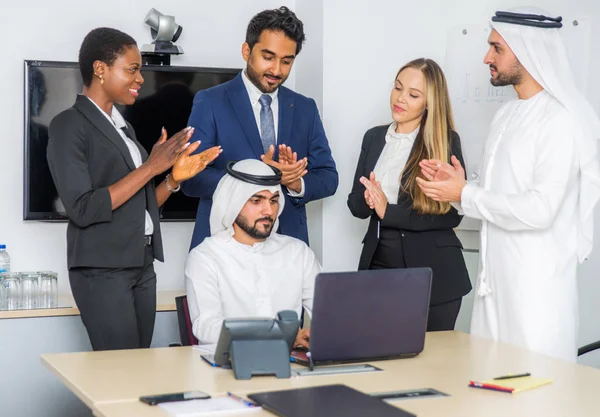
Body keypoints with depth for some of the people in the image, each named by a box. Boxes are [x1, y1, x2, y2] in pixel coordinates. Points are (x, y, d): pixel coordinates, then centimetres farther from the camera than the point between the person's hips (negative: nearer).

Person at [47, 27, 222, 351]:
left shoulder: (123, 127, 15)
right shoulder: (69, 126, -8)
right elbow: (82, 209, -18)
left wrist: (175, 177, -1)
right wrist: (150, 166, -17)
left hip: (142, 265, 7)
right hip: (102, 270, -7)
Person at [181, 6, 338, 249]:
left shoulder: (305, 108, 7)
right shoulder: (210, 102, -5)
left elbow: (328, 177, 5)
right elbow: (191, 178, -12)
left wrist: (297, 183, -16)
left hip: (288, 244, 3)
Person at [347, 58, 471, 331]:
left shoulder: (445, 141, -7)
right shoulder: (374, 137, 8)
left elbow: (452, 214, -12)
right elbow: (355, 204, 10)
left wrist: (389, 211, -18)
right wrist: (369, 200, -13)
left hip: (433, 273, -4)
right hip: (379, 265, 4)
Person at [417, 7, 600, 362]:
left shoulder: (560, 120, -13)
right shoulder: (507, 115, 14)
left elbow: (539, 209, -22)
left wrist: (464, 194, -14)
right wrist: (459, 184, -1)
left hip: (537, 285, -8)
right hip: (496, 278, 8)